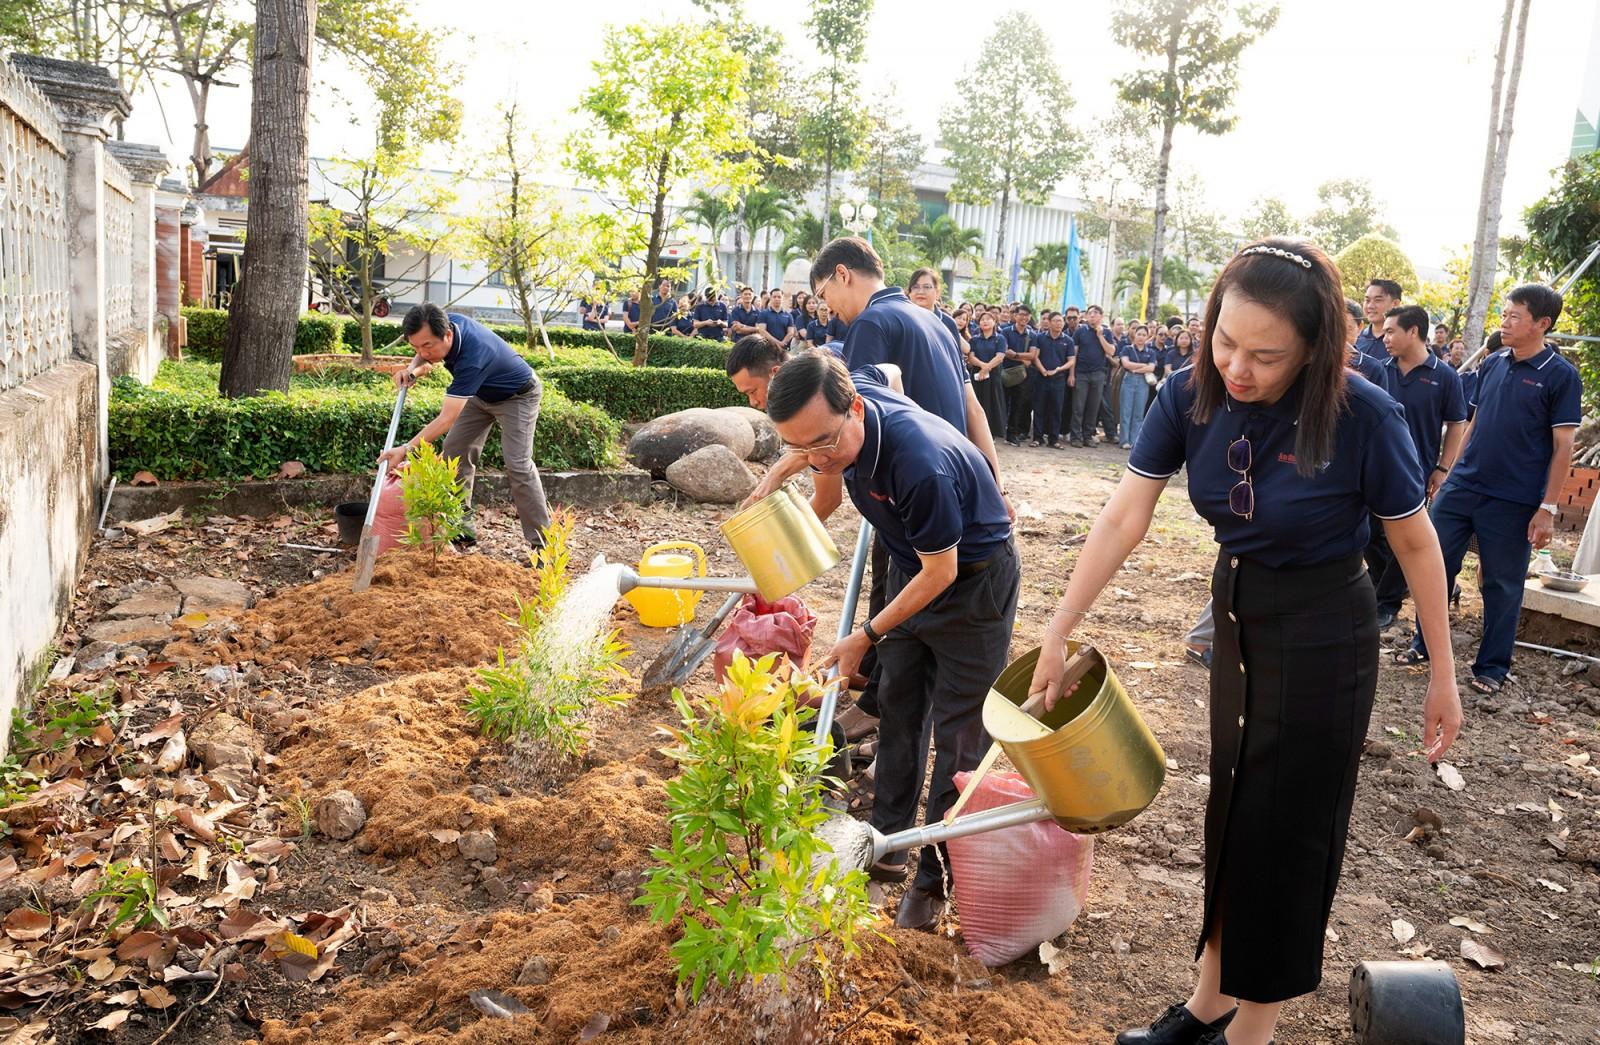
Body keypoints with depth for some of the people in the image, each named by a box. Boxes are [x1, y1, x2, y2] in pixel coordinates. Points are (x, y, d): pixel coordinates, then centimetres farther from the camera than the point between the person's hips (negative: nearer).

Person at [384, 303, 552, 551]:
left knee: (517, 464, -20)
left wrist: (406, 449, -46)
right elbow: (424, 357, 6)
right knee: (455, 451, 2)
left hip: (517, 396, -9)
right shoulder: (445, 323, -19)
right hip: (482, 393, 9)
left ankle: (542, 542, -15)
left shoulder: (472, 358, -42)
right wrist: (412, 370, -17)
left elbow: (447, 418, -42)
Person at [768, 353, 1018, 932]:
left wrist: (866, 636, -18)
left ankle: (938, 874, 10)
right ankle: (888, 843, 26)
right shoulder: (854, 390, -19)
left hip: (972, 580, -7)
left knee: (957, 736, -2)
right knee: (898, 709, 13)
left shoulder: (920, 464, -40)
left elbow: (941, 573, -27)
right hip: (912, 567, 8)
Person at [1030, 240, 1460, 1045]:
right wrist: (1058, 632, -11)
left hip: (1323, 639, -5)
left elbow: (1416, 543, -12)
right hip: (1237, 617, 5)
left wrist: (1443, 673, -5)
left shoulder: (1362, 417, -25)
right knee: (1232, 810, 18)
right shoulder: (1191, 395, -14)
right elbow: (1123, 518, -12)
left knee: (1286, 825, 7)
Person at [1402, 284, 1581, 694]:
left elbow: (1563, 447, -8)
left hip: (1512, 501, -5)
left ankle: (1492, 666, 19)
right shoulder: (1492, 365, 8)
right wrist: (1449, 475, 13)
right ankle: (1425, 644, 24)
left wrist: (1547, 508, -12)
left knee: (1502, 583, 6)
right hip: (1462, 487, 5)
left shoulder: (1561, 376, -7)